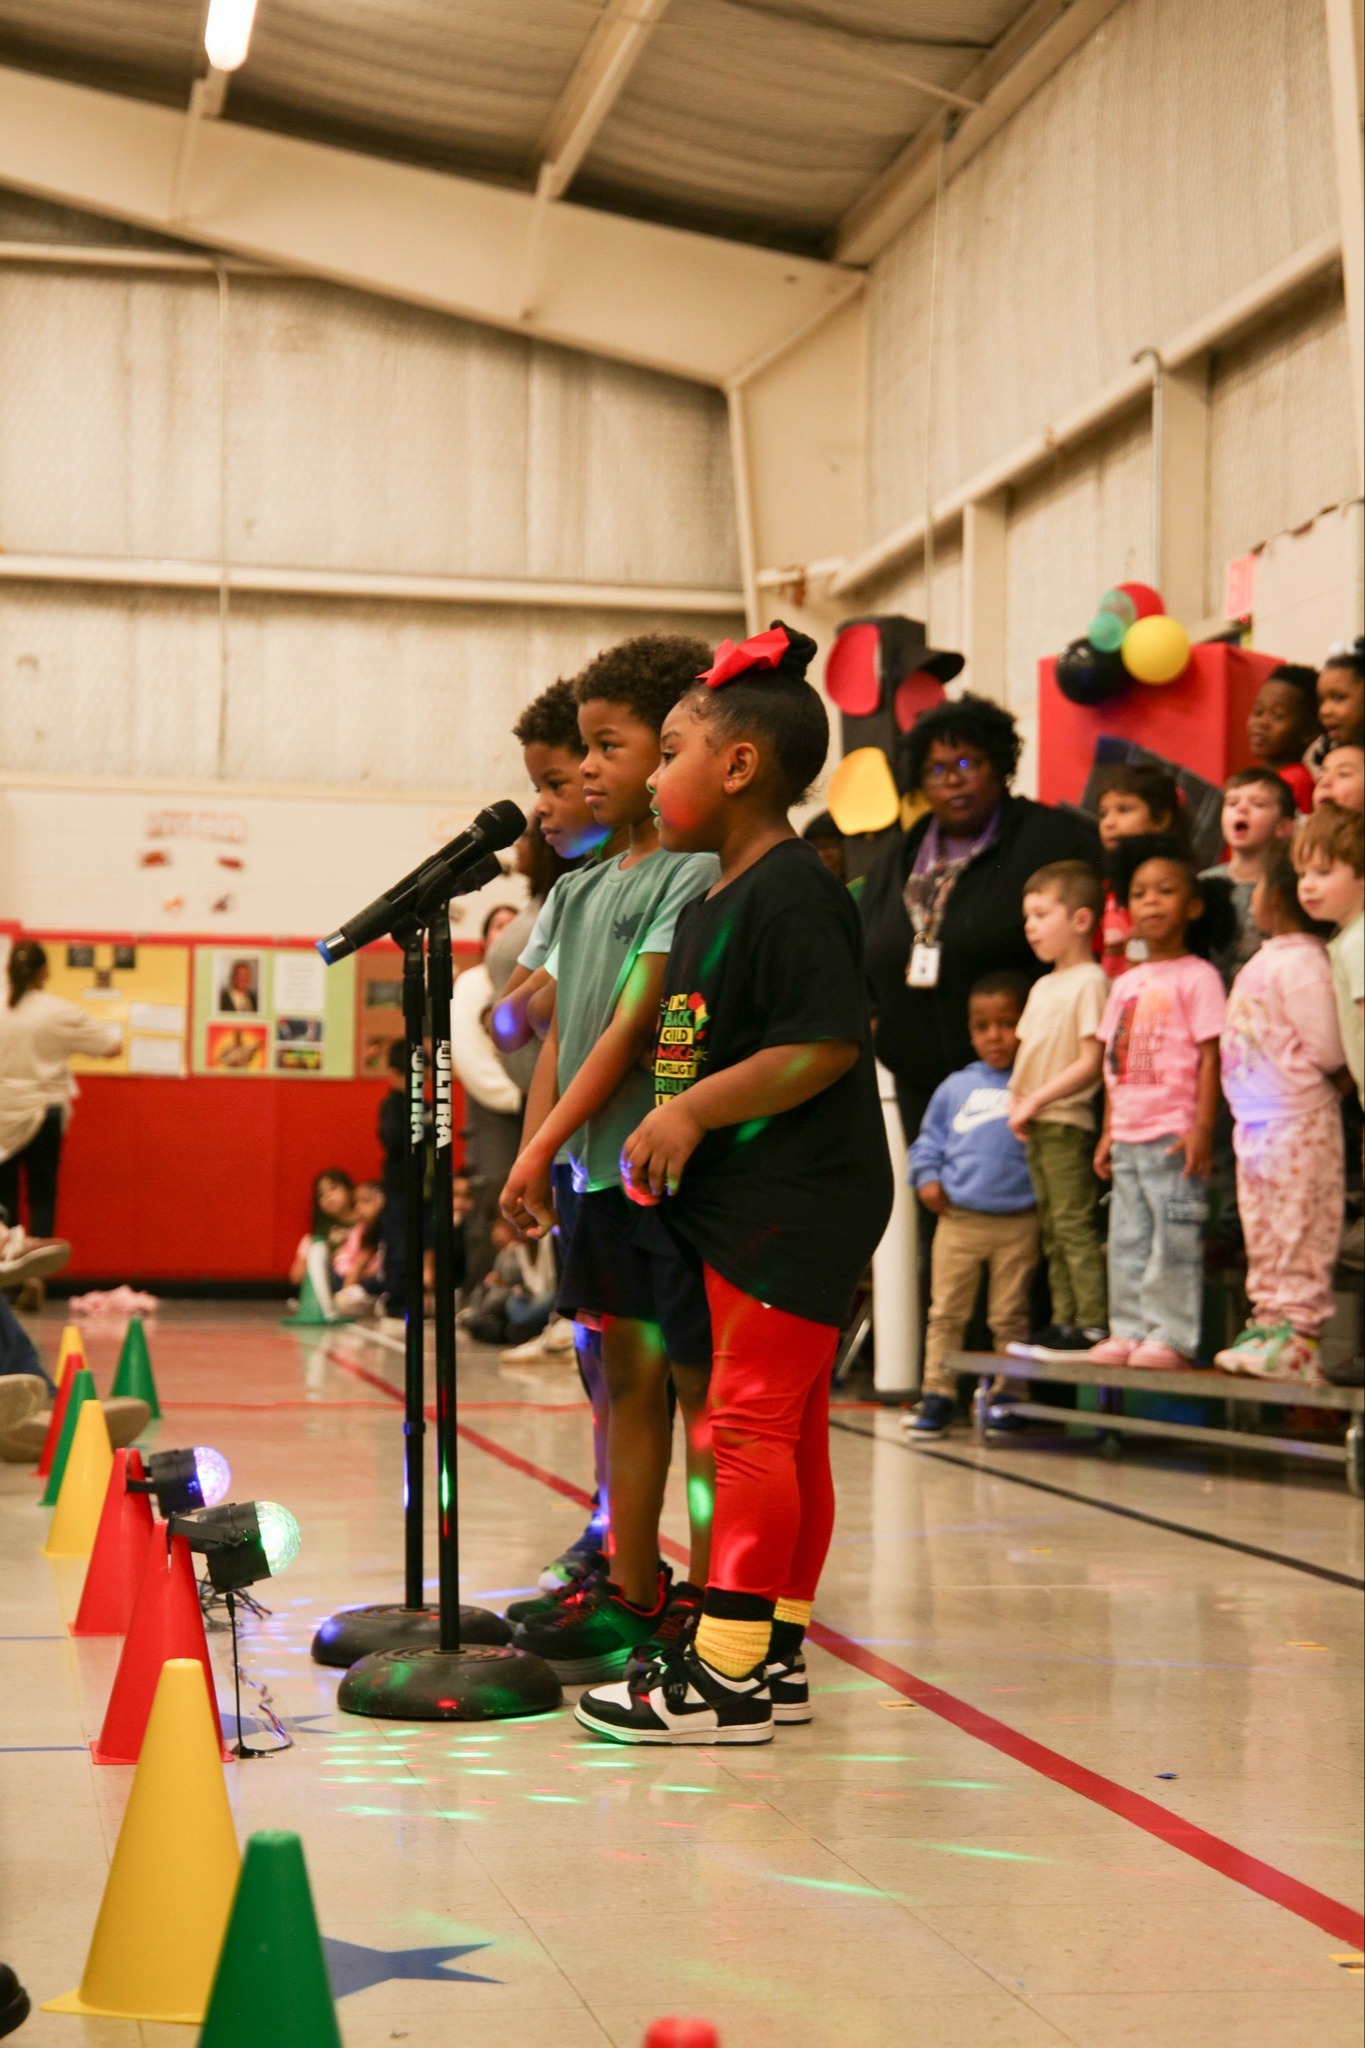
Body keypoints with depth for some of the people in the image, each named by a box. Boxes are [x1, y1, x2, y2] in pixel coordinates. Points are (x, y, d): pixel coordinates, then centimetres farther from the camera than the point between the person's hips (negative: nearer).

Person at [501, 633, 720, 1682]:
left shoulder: (695, 876, -11)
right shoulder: (581, 887, 14)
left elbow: (634, 1027, -16)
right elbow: (559, 1033, 15)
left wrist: (544, 1146, -16)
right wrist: (536, 1157, 6)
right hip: (599, 1171, 8)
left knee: (698, 1384, -1)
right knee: (628, 1378, 13)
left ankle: (705, 1608, 5)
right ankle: (631, 1591, 21)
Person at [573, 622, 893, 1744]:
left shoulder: (792, 894, -15)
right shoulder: (712, 902, 17)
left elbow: (827, 1046, -23)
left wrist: (695, 1111, -21)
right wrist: (667, 1130, 12)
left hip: (796, 1208, -10)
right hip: (746, 1205, 10)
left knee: (750, 1422, -9)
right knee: (788, 1429, 14)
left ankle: (724, 1671, -7)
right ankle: (776, 1653, 21)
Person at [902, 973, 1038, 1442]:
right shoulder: (955, 1087, 11)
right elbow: (930, 1138, 17)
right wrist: (926, 1177, 2)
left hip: (1018, 1222, -3)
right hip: (959, 1217, 3)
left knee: (1009, 1316, 4)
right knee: (946, 1312, 5)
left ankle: (1007, 1395, 14)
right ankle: (937, 1395, 11)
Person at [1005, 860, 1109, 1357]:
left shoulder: (1090, 981, -10)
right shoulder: (1043, 987, 18)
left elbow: (1091, 1062, -16)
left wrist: (1037, 1099, -15)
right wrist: (1017, 1099, 3)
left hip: (1068, 1122, -9)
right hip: (1037, 1127, 9)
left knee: (1074, 1223, -11)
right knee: (1051, 1228, 10)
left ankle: (1094, 1324, -11)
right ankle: (1063, 1322, 15)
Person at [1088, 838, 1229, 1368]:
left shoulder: (1197, 976, -5)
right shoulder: (1126, 983, 15)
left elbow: (1210, 1058, -10)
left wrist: (1202, 1129, -15)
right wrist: (1108, 1132, 14)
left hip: (1174, 1137, -7)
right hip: (1128, 1138, 7)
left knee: (1174, 1240, -6)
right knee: (1127, 1241, 9)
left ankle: (1172, 1336, -2)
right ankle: (1128, 1330, 15)